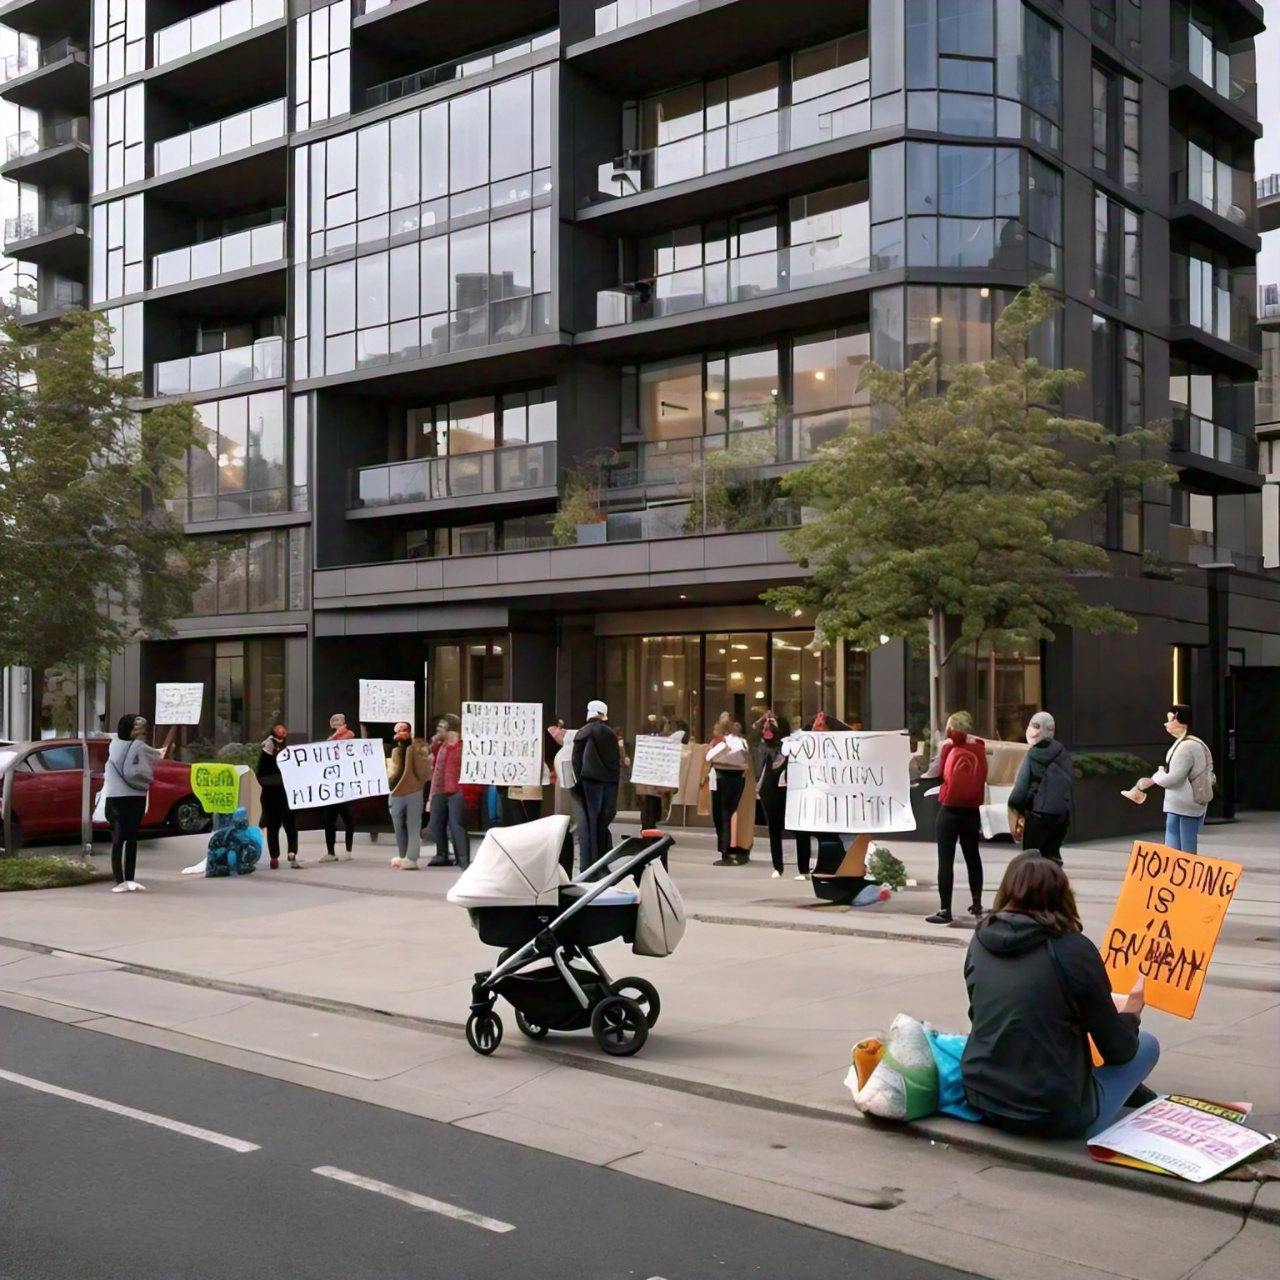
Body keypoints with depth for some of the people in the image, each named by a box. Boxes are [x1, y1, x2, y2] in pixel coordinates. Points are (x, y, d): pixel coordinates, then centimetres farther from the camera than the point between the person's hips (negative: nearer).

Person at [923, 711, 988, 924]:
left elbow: (935, 773, -6)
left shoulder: (948, 747, -7)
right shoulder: (980, 747, 2)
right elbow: (983, 775, 8)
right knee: (972, 856, 19)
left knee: (946, 860, -3)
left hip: (950, 809, -4)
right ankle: (977, 904, 29)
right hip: (972, 810, 4)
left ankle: (945, 910, -7)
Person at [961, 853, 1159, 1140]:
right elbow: (1118, 1050, -2)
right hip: (1054, 1115, -5)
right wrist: (1132, 1011, 20)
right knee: (1145, 1044, 17)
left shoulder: (981, 940, 2)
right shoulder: (1074, 949, -11)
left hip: (982, 1100, 5)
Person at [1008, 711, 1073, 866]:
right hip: (1062, 811, 6)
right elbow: (1068, 782, 8)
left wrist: (1016, 805, 3)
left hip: (1039, 811, -6)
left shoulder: (1034, 753, -8)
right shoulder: (1063, 754, 9)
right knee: (1052, 855, 15)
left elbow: (1023, 782, -9)